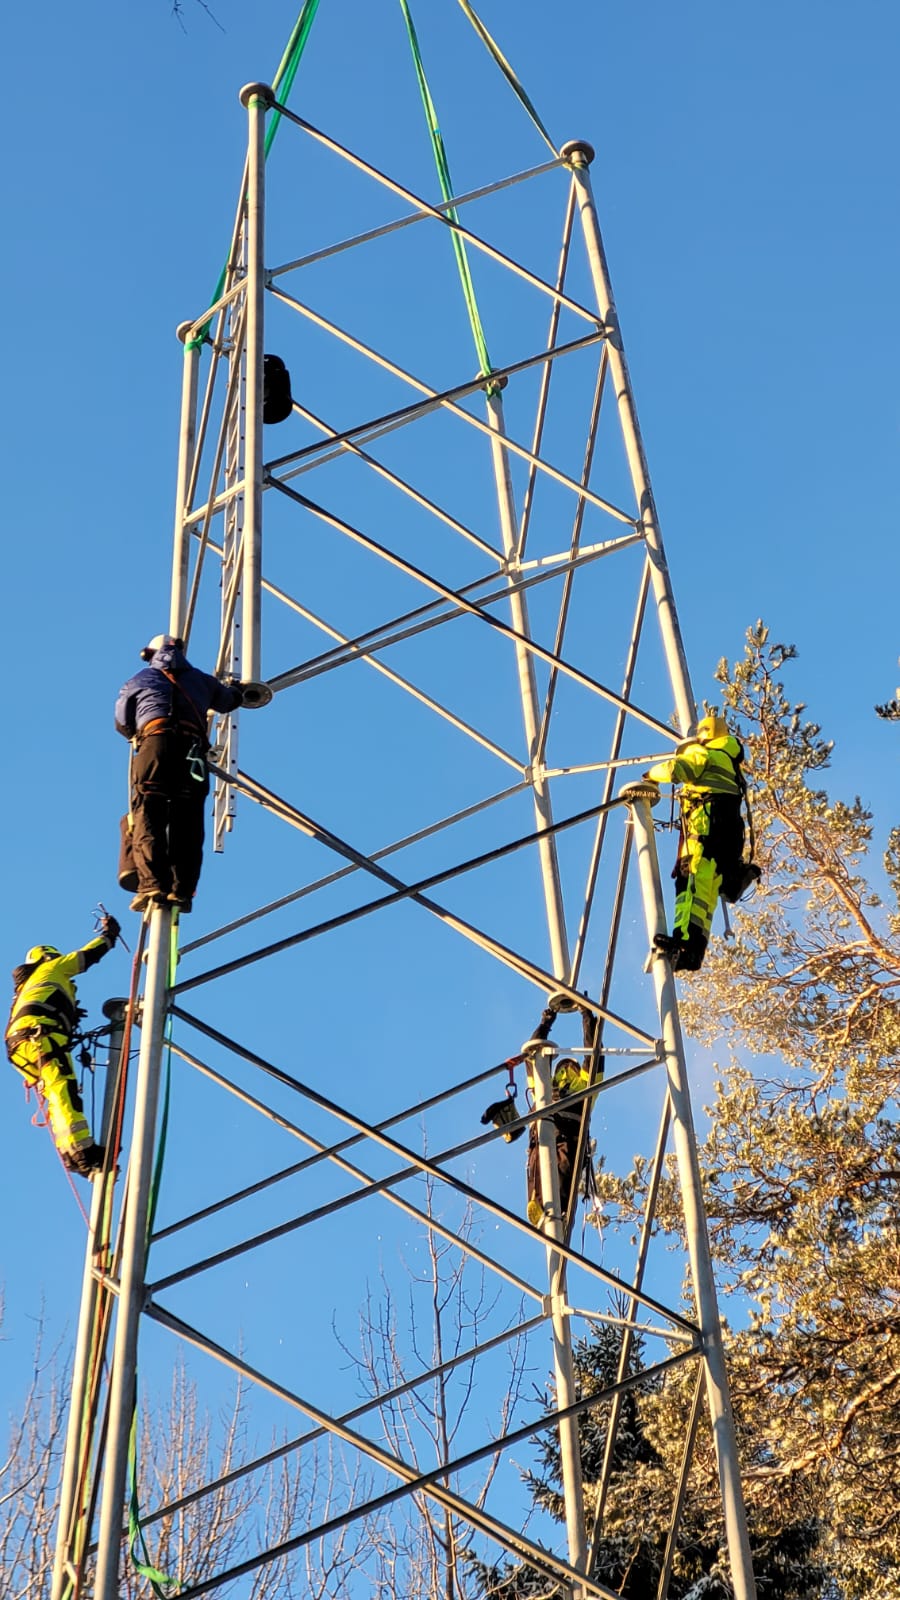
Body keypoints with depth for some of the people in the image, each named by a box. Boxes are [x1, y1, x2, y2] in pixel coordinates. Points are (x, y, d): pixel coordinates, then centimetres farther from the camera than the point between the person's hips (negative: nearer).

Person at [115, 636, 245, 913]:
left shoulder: (138, 681, 25)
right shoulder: (200, 680, 28)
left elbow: (122, 725, 33)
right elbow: (226, 701, 45)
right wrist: (237, 689, 69)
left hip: (156, 742, -2)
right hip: (192, 749, 2)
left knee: (148, 818, -10)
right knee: (188, 823, -1)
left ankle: (152, 885, -27)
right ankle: (181, 890, -13)